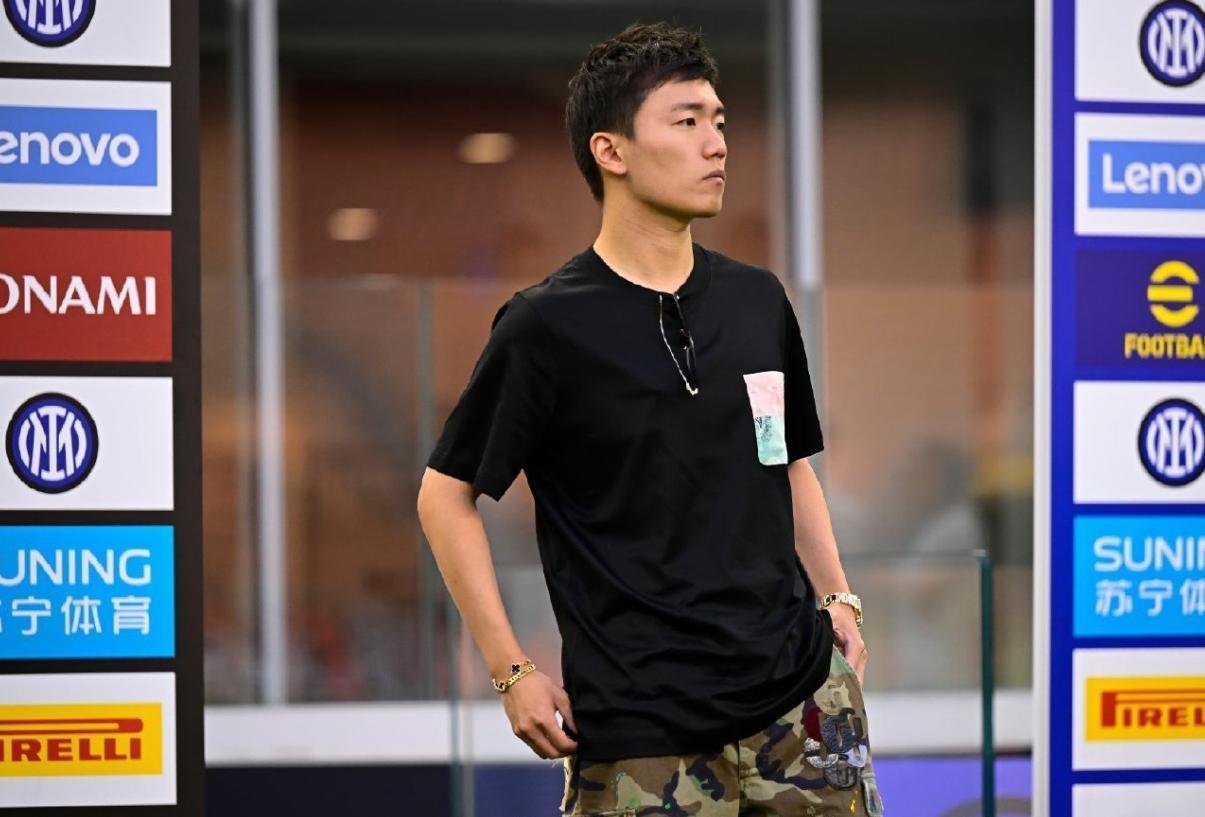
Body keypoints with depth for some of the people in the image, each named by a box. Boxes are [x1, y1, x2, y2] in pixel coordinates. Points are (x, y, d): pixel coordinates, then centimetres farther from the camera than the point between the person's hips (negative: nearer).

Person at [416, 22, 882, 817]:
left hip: (800, 694, 5)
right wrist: (511, 670, -7)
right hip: (642, 730, -5)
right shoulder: (548, 326, -7)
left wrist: (837, 598, 8)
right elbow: (447, 496, -3)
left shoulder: (759, 301, 8)